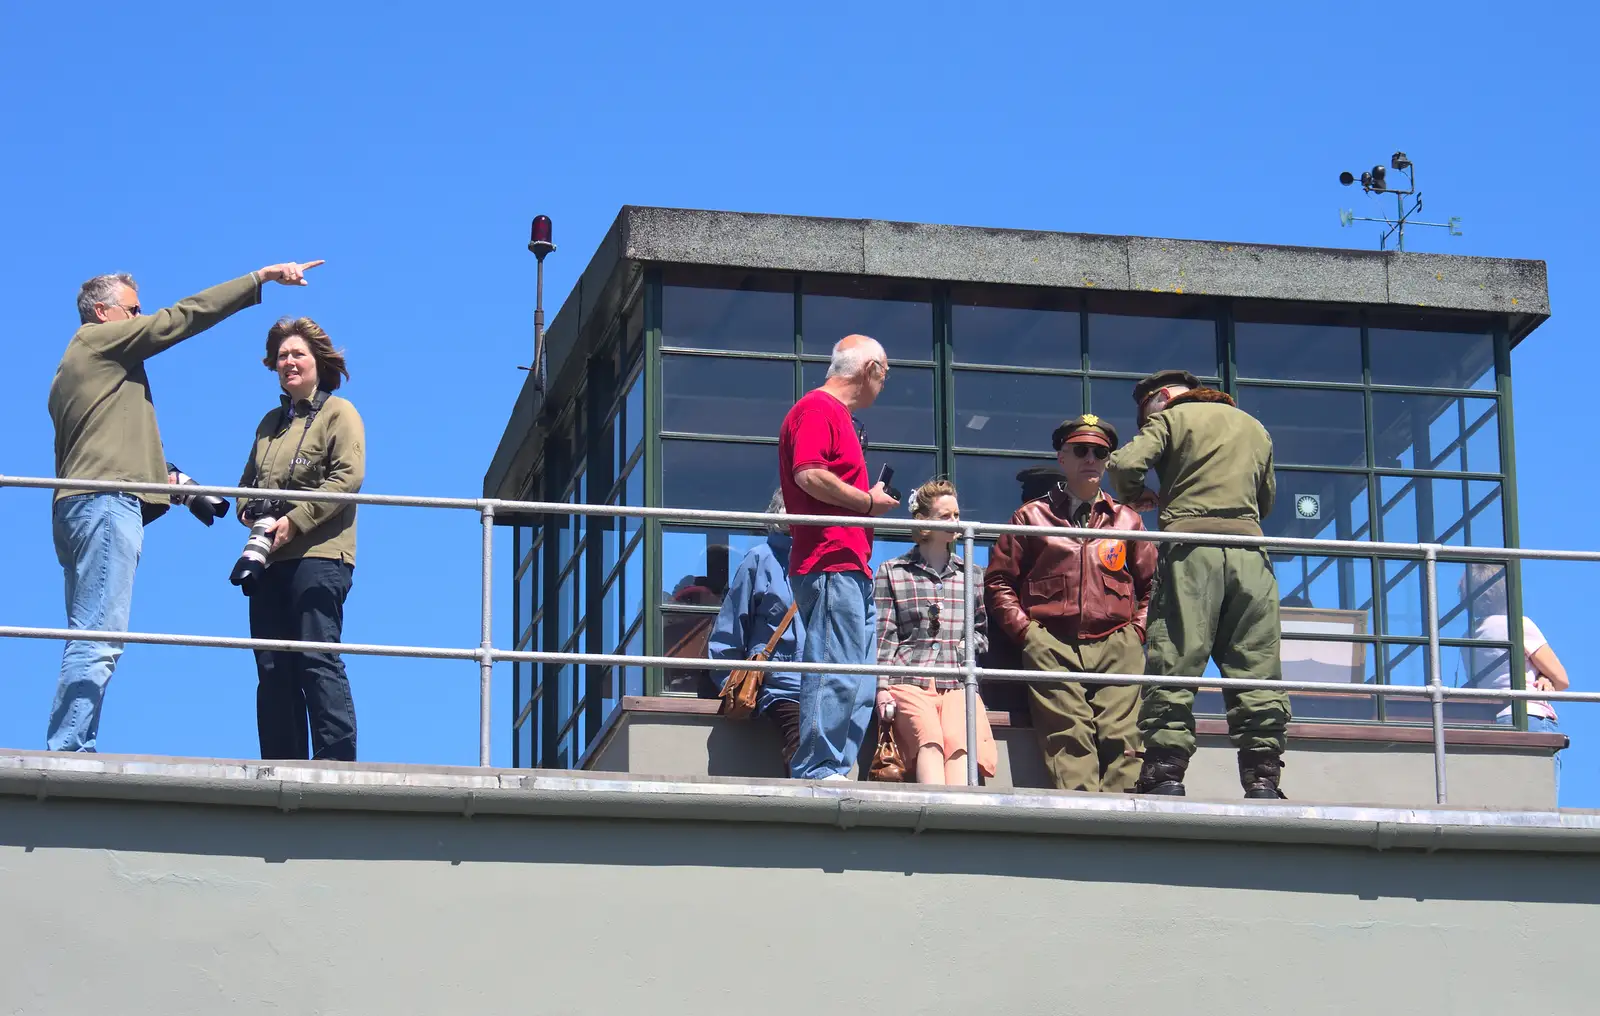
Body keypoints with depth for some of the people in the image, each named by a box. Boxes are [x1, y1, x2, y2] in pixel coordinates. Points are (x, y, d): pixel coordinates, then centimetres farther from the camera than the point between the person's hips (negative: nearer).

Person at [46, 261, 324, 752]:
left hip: (75, 506, 10)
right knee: (99, 639, -16)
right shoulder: (99, 339, 3)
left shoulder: (76, 363, 29)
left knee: (91, 640, 4)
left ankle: (71, 753, -3)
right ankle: (67, 752, -24)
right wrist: (262, 277, 1)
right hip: (106, 504, -10)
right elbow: (183, 317, -1)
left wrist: (158, 476, 20)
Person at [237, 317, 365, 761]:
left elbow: (349, 476, -9)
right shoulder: (270, 422, 25)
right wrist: (248, 511, 1)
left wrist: (295, 521, -17)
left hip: (318, 556, -7)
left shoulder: (338, 413, 4)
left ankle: (336, 767, -14)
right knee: (272, 670, 2)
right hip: (270, 560, 7)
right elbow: (248, 480, 26)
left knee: (317, 663, -13)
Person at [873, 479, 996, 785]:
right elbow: (883, 636, 8)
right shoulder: (891, 572, 15)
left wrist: (969, 645, 6)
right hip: (909, 682, -2)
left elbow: (981, 630, 29)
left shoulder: (969, 575, 23)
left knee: (960, 743, -31)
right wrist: (882, 688, -5)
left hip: (959, 683, 2)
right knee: (929, 738, -34)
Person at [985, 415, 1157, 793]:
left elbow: (1153, 583, 21)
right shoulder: (1031, 517, 15)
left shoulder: (1126, 520, 20)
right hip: (1053, 647, -2)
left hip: (1116, 648, 2)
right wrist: (1026, 633, 0)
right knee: (1068, 739, -15)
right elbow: (999, 581, 11)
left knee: (1121, 739, -12)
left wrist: (1137, 631, 6)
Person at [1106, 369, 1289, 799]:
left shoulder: (1171, 419, 9)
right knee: (1256, 669, 3)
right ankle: (1263, 776, -3)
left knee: (1174, 665, -4)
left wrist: (1136, 497, 14)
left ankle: (1165, 773, -11)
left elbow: (1124, 464, -5)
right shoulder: (1255, 429, 24)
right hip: (1249, 547, 4)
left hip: (1190, 542, -4)